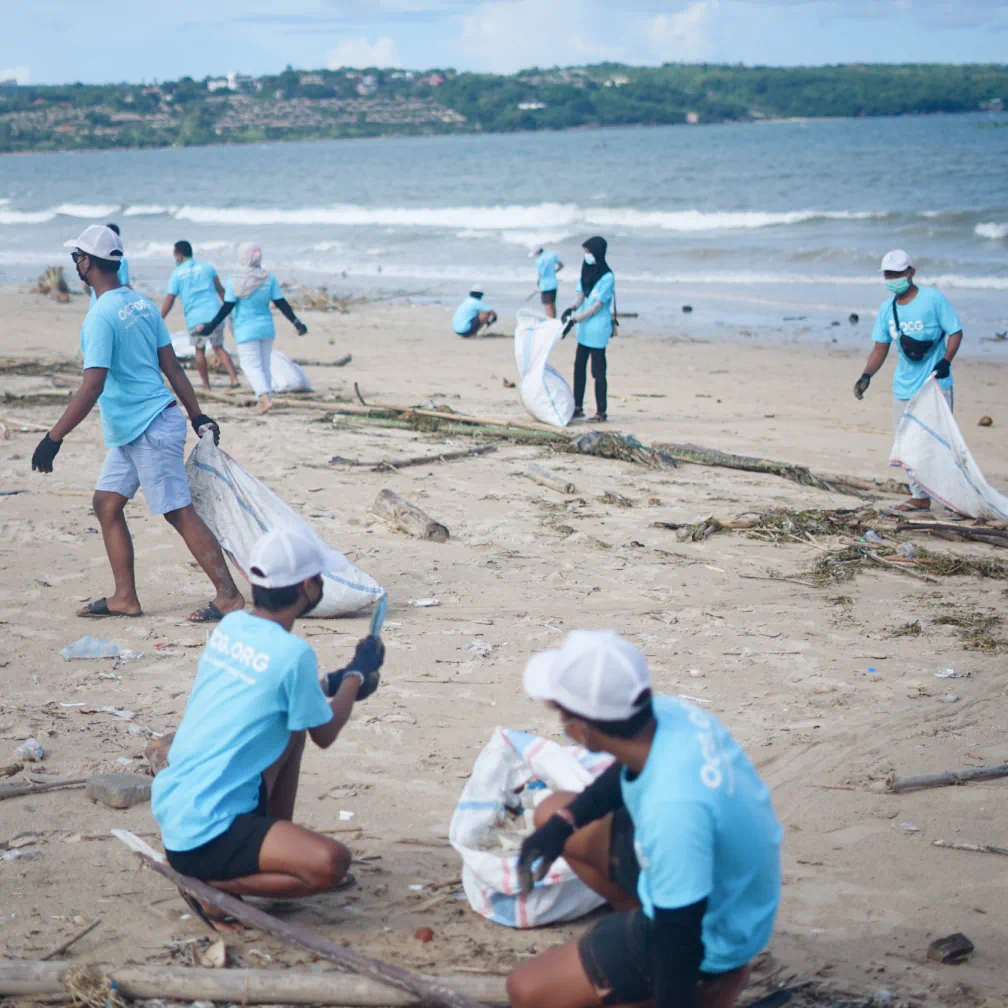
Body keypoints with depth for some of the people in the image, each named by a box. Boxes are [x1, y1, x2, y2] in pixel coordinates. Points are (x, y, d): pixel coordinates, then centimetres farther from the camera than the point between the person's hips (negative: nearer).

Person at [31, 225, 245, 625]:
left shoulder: (100, 316, -18)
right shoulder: (141, 304, 9)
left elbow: (92, 387, -24)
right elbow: (172, 366, 12)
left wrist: (53, 438, -21)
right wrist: (198, 416, 18)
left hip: (150, 430, -9)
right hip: (131, 432, 9)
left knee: (179, 512, -6)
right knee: (106, 503, 13)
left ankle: (229, 595, -2)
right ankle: (125, 597, 16)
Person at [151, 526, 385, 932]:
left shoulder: (229, 626, 6)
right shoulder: (292, 654, -17)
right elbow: (325, 735, -1)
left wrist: (338, 682, 26)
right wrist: (358, 673, 13)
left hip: (171, 810, 9)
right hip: (204, 838, -9)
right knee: (331, 865, -22)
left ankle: (277, 848, 24)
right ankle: (213, 885, -9)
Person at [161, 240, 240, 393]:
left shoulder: (176, 274, 2)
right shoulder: (206, 267, 10)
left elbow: (169, 300, 0)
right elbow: (220, 290, 9)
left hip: (195, 317, -2)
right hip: (214, 313, 2)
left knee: (200, 350, 14)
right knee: (219, 347, 11)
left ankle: (206, 385, 14)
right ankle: (234, 379, -4)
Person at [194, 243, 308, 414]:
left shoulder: (235, 281, -11)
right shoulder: (269, 279, -1)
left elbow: (227, 307, -10)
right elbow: (281, 303, 0)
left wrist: (211, 326, -3)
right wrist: (296, 322, 9)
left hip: (246, 330, -4)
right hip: (267, 328, 4)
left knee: (252, 365, -3)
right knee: (264, 365, 15)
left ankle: (265, 398, -20)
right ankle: (265, 398, 19)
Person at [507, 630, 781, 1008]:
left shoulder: (672, 809, -42)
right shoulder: (668, 713, -18)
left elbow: (679, 939, -31)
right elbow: (627, 773, 8)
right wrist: (561, 824, -1)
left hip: (703, 934, -8)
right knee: (551, 814, 16)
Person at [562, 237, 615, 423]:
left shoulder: (607, 277, -15)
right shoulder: (587, 271, 9)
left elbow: (597, 306, -17)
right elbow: (581, 295, 9)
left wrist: (576, 318, -20)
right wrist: (571, 309, -10)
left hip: (598, 329, -8)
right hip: (584, 329, 8)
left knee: (598, 371, -4)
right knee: (579, 367, 13)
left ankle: (601, 413, 3)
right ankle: (578, 408, 22)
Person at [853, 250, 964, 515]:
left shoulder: (933, 298, -8)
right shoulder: (887, 309, 8)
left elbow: (955, 332, -6)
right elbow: (880, 347, 13)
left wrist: (946, 361, -21)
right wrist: (866, 375, -1)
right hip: (904, 388, 6)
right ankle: (920, 497, 20)